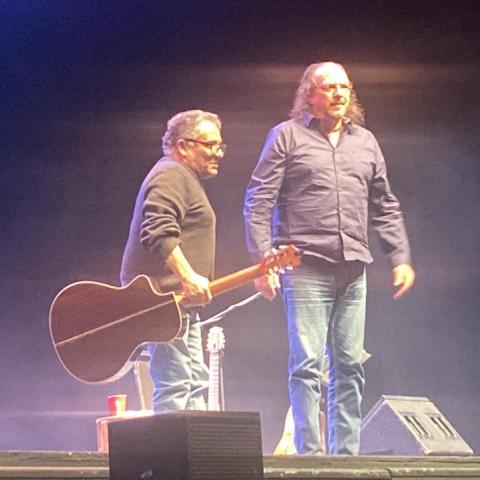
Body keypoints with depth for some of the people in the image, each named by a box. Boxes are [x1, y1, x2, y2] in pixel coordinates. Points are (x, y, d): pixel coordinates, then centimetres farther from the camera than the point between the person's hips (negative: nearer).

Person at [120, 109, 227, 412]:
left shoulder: (186, 179, 25)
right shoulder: (171, 176, -10)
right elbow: (158, 233, -25)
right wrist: (188, 277, -30)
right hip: (165, 298, -11)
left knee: (195, 383, 12)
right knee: (175, 386, -15)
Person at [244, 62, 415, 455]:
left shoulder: (365, 142, 17)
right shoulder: (287, 136, 3)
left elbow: (385, 207, 21)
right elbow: (258, 202, -1)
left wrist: (401, 257, 12)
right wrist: (262, 260, -10)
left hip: (353, 271, 5)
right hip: (305, 268, -5)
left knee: (350, 365, 5)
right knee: (307, 363, -8)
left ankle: (346, 453, 12)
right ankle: (309, 453, -4)